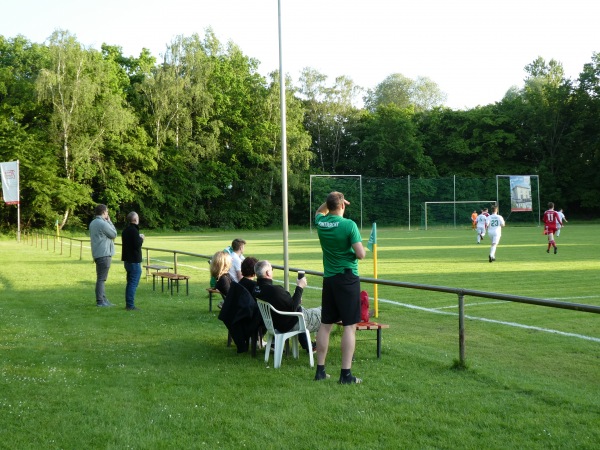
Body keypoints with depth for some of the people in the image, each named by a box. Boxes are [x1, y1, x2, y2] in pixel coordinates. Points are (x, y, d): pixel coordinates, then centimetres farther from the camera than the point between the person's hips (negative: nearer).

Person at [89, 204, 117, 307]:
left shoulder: (92, 223, 13)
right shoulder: (103, 223, -16)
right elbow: (114, 234, -7)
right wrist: (110, 222, 1)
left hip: (97, 254, 10)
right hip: (104, 254, -10)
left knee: (102, 278, 15)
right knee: (101, 278, -7)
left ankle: (103, 300, 21)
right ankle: (100, 301, -5)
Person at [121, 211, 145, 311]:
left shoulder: (125, 231, 12)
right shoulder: (134, 230, -18)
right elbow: (137, 245, -23)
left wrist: (139, 238, 14)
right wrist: (141, 238, -5)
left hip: (127, 260, 10)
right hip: (134, 261, -10)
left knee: (130, 282, 16)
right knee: (133, 283, -7)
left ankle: (128, 304, 20)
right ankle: (130, 305, -8)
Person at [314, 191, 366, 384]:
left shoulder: (321, 223, 3)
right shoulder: (349, 225, -14)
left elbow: (319, 211, 29)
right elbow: (361, 254, -16)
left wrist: (330, 202, 18)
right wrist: (361, 248, 4)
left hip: (329, 279, 6)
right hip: (348, 278, -6)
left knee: (325, 325, 12)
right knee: (349, 326, -2)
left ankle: (320, 370, 16)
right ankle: (346, 374, -4)